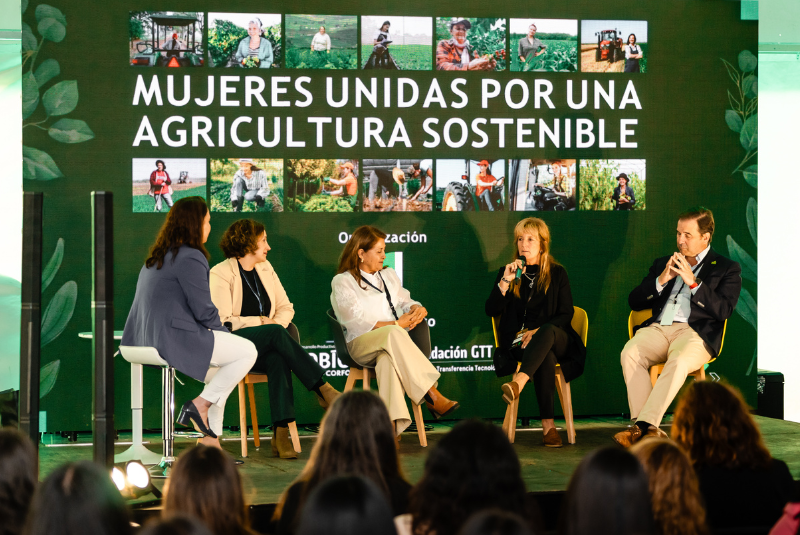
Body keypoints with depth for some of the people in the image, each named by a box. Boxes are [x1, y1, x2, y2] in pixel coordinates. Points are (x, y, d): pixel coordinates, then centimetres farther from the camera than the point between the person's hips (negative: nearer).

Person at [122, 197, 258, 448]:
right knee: (248, 351, -6)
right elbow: (204, 311, -14)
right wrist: (226, 333, 6)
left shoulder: (157, 257, 19)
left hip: (148, 338, 10)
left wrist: (221, 334, 20)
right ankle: (200, 404, -6)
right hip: (174, 338, -10)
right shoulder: (190, 258, -12)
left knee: (217, 370, 26)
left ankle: (210, 441, 20)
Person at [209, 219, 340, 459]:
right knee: (275, 332, -34)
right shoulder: (220, 273, -3)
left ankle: (281, 434, -44)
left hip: (266, 346, 5)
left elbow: (285, 308, 15)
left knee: (278, 359, -33)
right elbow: (223, 321, -12)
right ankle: (323, 390, -34)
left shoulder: (265, 268, 17)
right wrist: (262, 322, -10)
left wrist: (276, 324, -7)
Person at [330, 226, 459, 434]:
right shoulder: (342, 282, 6)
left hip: (393, 344, 4)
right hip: (360, 344, -4)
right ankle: (432, 396, -44)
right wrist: (396, 325, -13)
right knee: (394, 335, -38)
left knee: (388, 359, -37)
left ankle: (393, 423, -57)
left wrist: (418, 309, -6)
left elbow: (407, 303, 20)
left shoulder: (389, 275, 26)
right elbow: (357, 322, -6)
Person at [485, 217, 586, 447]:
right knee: (546, 357, -37)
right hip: (519, 341, 0)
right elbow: (491, 311, 6)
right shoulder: (507, 272, 16)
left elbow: (566, 314, 4)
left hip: (556, 339, 0)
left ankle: (518, 383, -64)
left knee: (548, 332, -41)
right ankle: (548, 425, -44)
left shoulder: (557, 273, 13)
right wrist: (505, 281, -8)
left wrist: (538, 332, -13)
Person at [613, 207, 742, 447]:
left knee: (679, 362, -39)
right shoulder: (662, 264, 27)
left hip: (695, 331, -3)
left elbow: (723, 310, -1)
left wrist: (693, 282, -9)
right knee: (629, 353, -31)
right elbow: (634, 302, 19)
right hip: (657, 328, 4)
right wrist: (661, 280, 3)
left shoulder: (727, 269, 14)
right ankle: (649, 431, -35)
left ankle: (645, 425, -42)